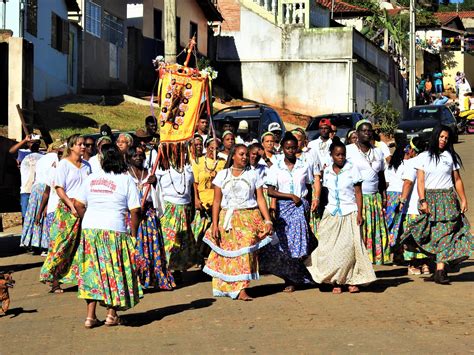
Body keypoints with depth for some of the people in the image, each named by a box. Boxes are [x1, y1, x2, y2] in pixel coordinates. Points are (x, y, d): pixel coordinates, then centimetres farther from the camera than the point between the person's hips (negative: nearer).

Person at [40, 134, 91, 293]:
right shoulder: (64, 164, -2)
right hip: (67, 209, -5)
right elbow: (59, 188, -8)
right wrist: (72, 205, -17)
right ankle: (54, 280, -3)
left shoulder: (86, 165, 14)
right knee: (62, 243, -7)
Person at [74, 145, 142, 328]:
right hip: (115, 230, -3)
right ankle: (112, 314, 12)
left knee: (92, 270, 9)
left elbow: (78, 205, 8)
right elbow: (135, 210, -5)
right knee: (115, 271, 9)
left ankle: (90, 315, 8)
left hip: (89, 228, 3)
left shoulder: (91, 178, 9)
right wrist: (133, 234, 4)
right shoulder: (126, 179, -1)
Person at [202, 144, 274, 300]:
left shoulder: (253, 175, 8)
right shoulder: (222, 175, 8)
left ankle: (241, 290, -12)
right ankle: (223, 287, 12)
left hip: (249, 218, -1)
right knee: (226, 254, 0)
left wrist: (268, 220, -6)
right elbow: (217, 201, 5)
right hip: (227, 219, 1)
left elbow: (260, 199, 4)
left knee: (245, 252, -10)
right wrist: (215, 225, -3)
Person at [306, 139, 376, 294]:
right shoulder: (327, 171, 8)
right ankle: (336, 282, 3)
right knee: (331, 247, -2)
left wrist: (359, 213, -8)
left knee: (350, 246, -7)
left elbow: (358, 193, -1)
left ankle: (352, 281, -2)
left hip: (349, 213, -3)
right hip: (331, 214, 3)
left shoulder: (352, 169, -1)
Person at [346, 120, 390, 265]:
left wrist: (384, 197, 10)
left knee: (375, 231, 0)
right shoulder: (349, 150, 1)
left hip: (375, 198, 5)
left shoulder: (378, 152, 16)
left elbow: (381, 177, 19)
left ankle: (372, 260, 3)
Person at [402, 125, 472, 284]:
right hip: (429, 198, 0)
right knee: (433, 234, -3)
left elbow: (457, 180, 12)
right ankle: (439, 269, 4)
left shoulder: (451, 157, 10)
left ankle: (440, 271, -15)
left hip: (447, 199, 0)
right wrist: (422, 201, -8)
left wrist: (463, 199, 6)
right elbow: (420, 180, 2)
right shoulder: (424, 157, 7)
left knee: (445, 233, -9)